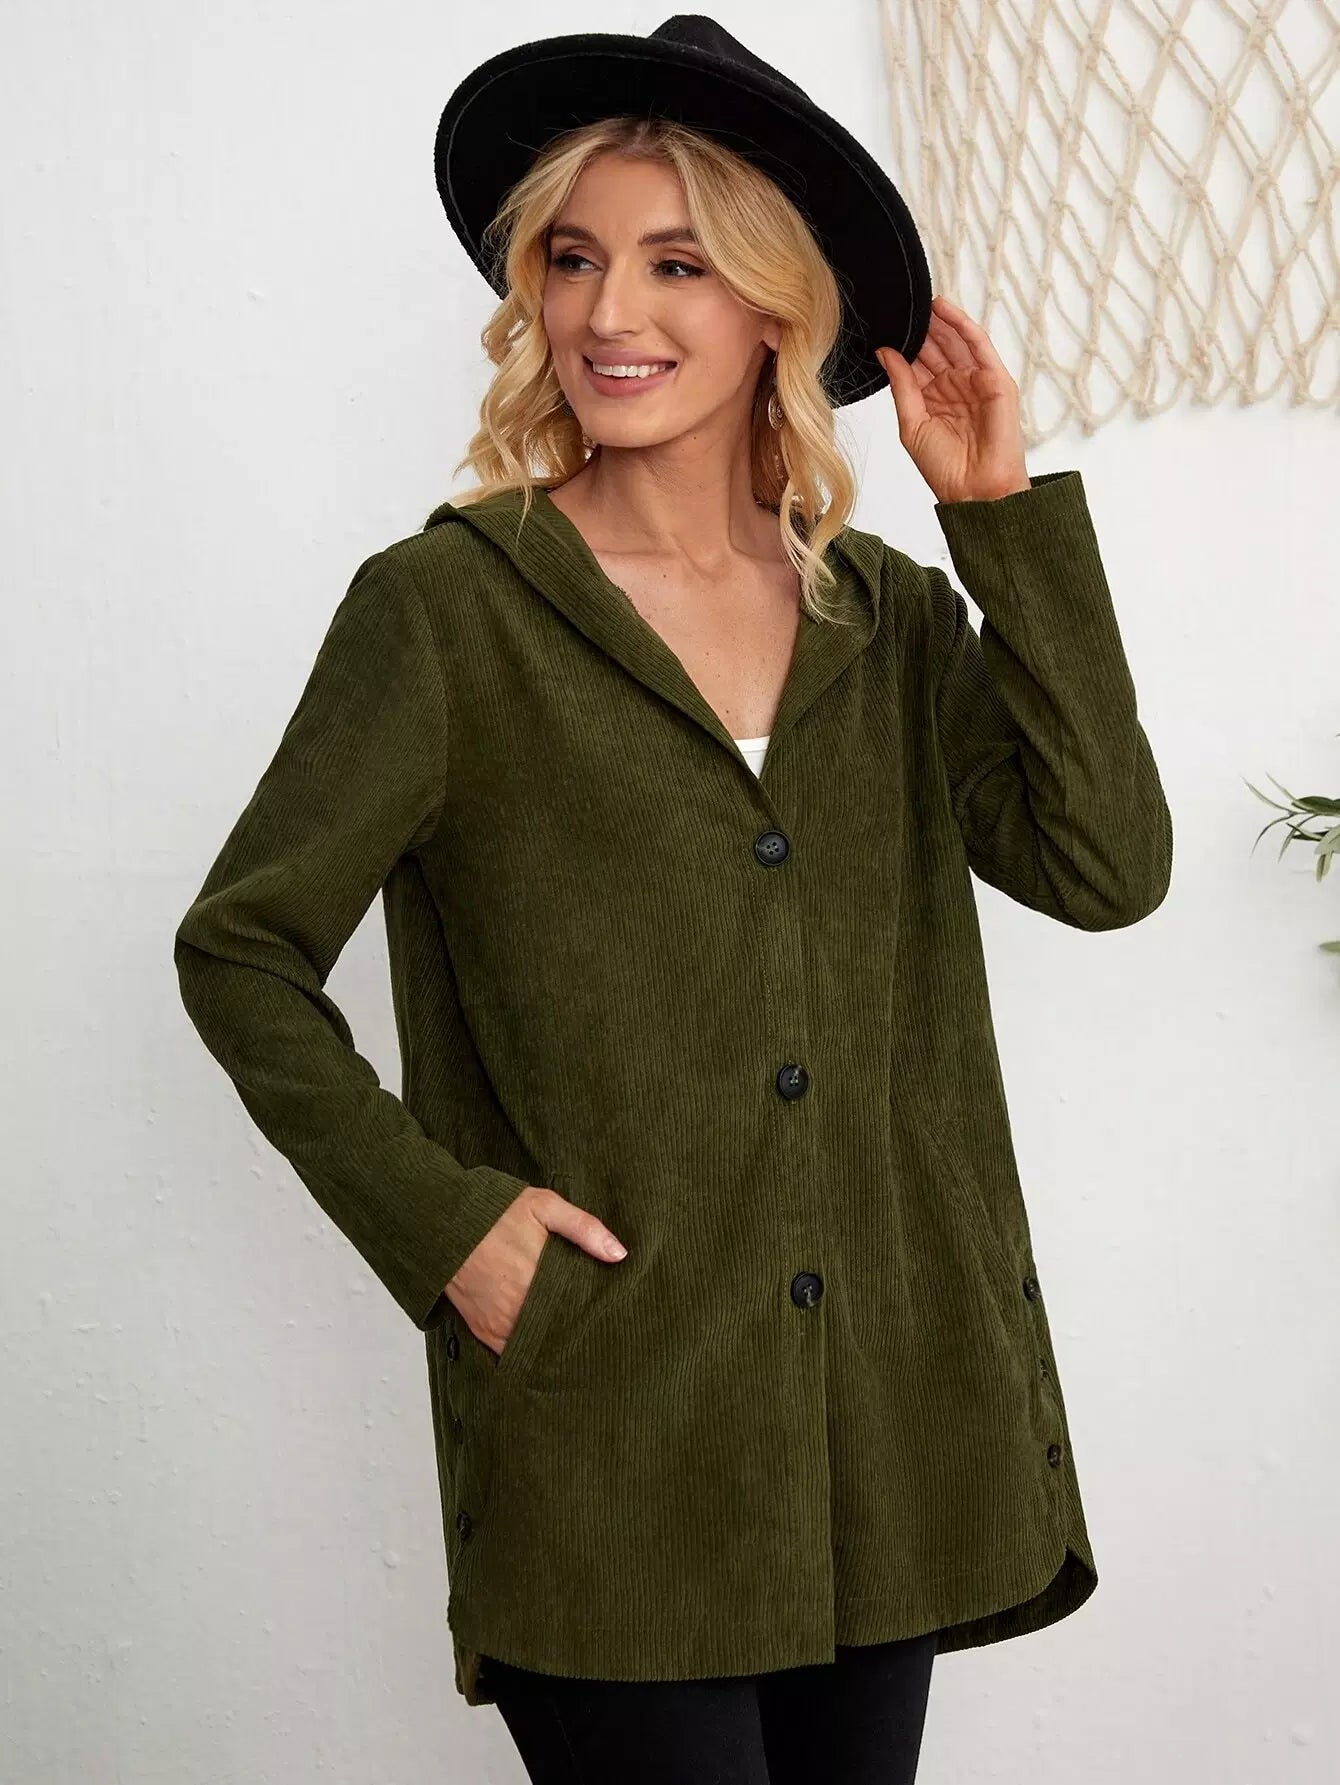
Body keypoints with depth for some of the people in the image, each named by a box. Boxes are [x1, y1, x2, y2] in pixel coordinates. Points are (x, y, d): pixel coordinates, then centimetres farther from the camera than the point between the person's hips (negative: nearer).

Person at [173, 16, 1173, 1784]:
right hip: (608, 1444, -4)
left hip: (895, 1426, 4)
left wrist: (1007, 514, -7)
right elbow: (243, 952, -2)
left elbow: (1106, 865, -5)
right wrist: (432, 1219, -12)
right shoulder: (445, 609, -6)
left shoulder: (891, 613, 6)